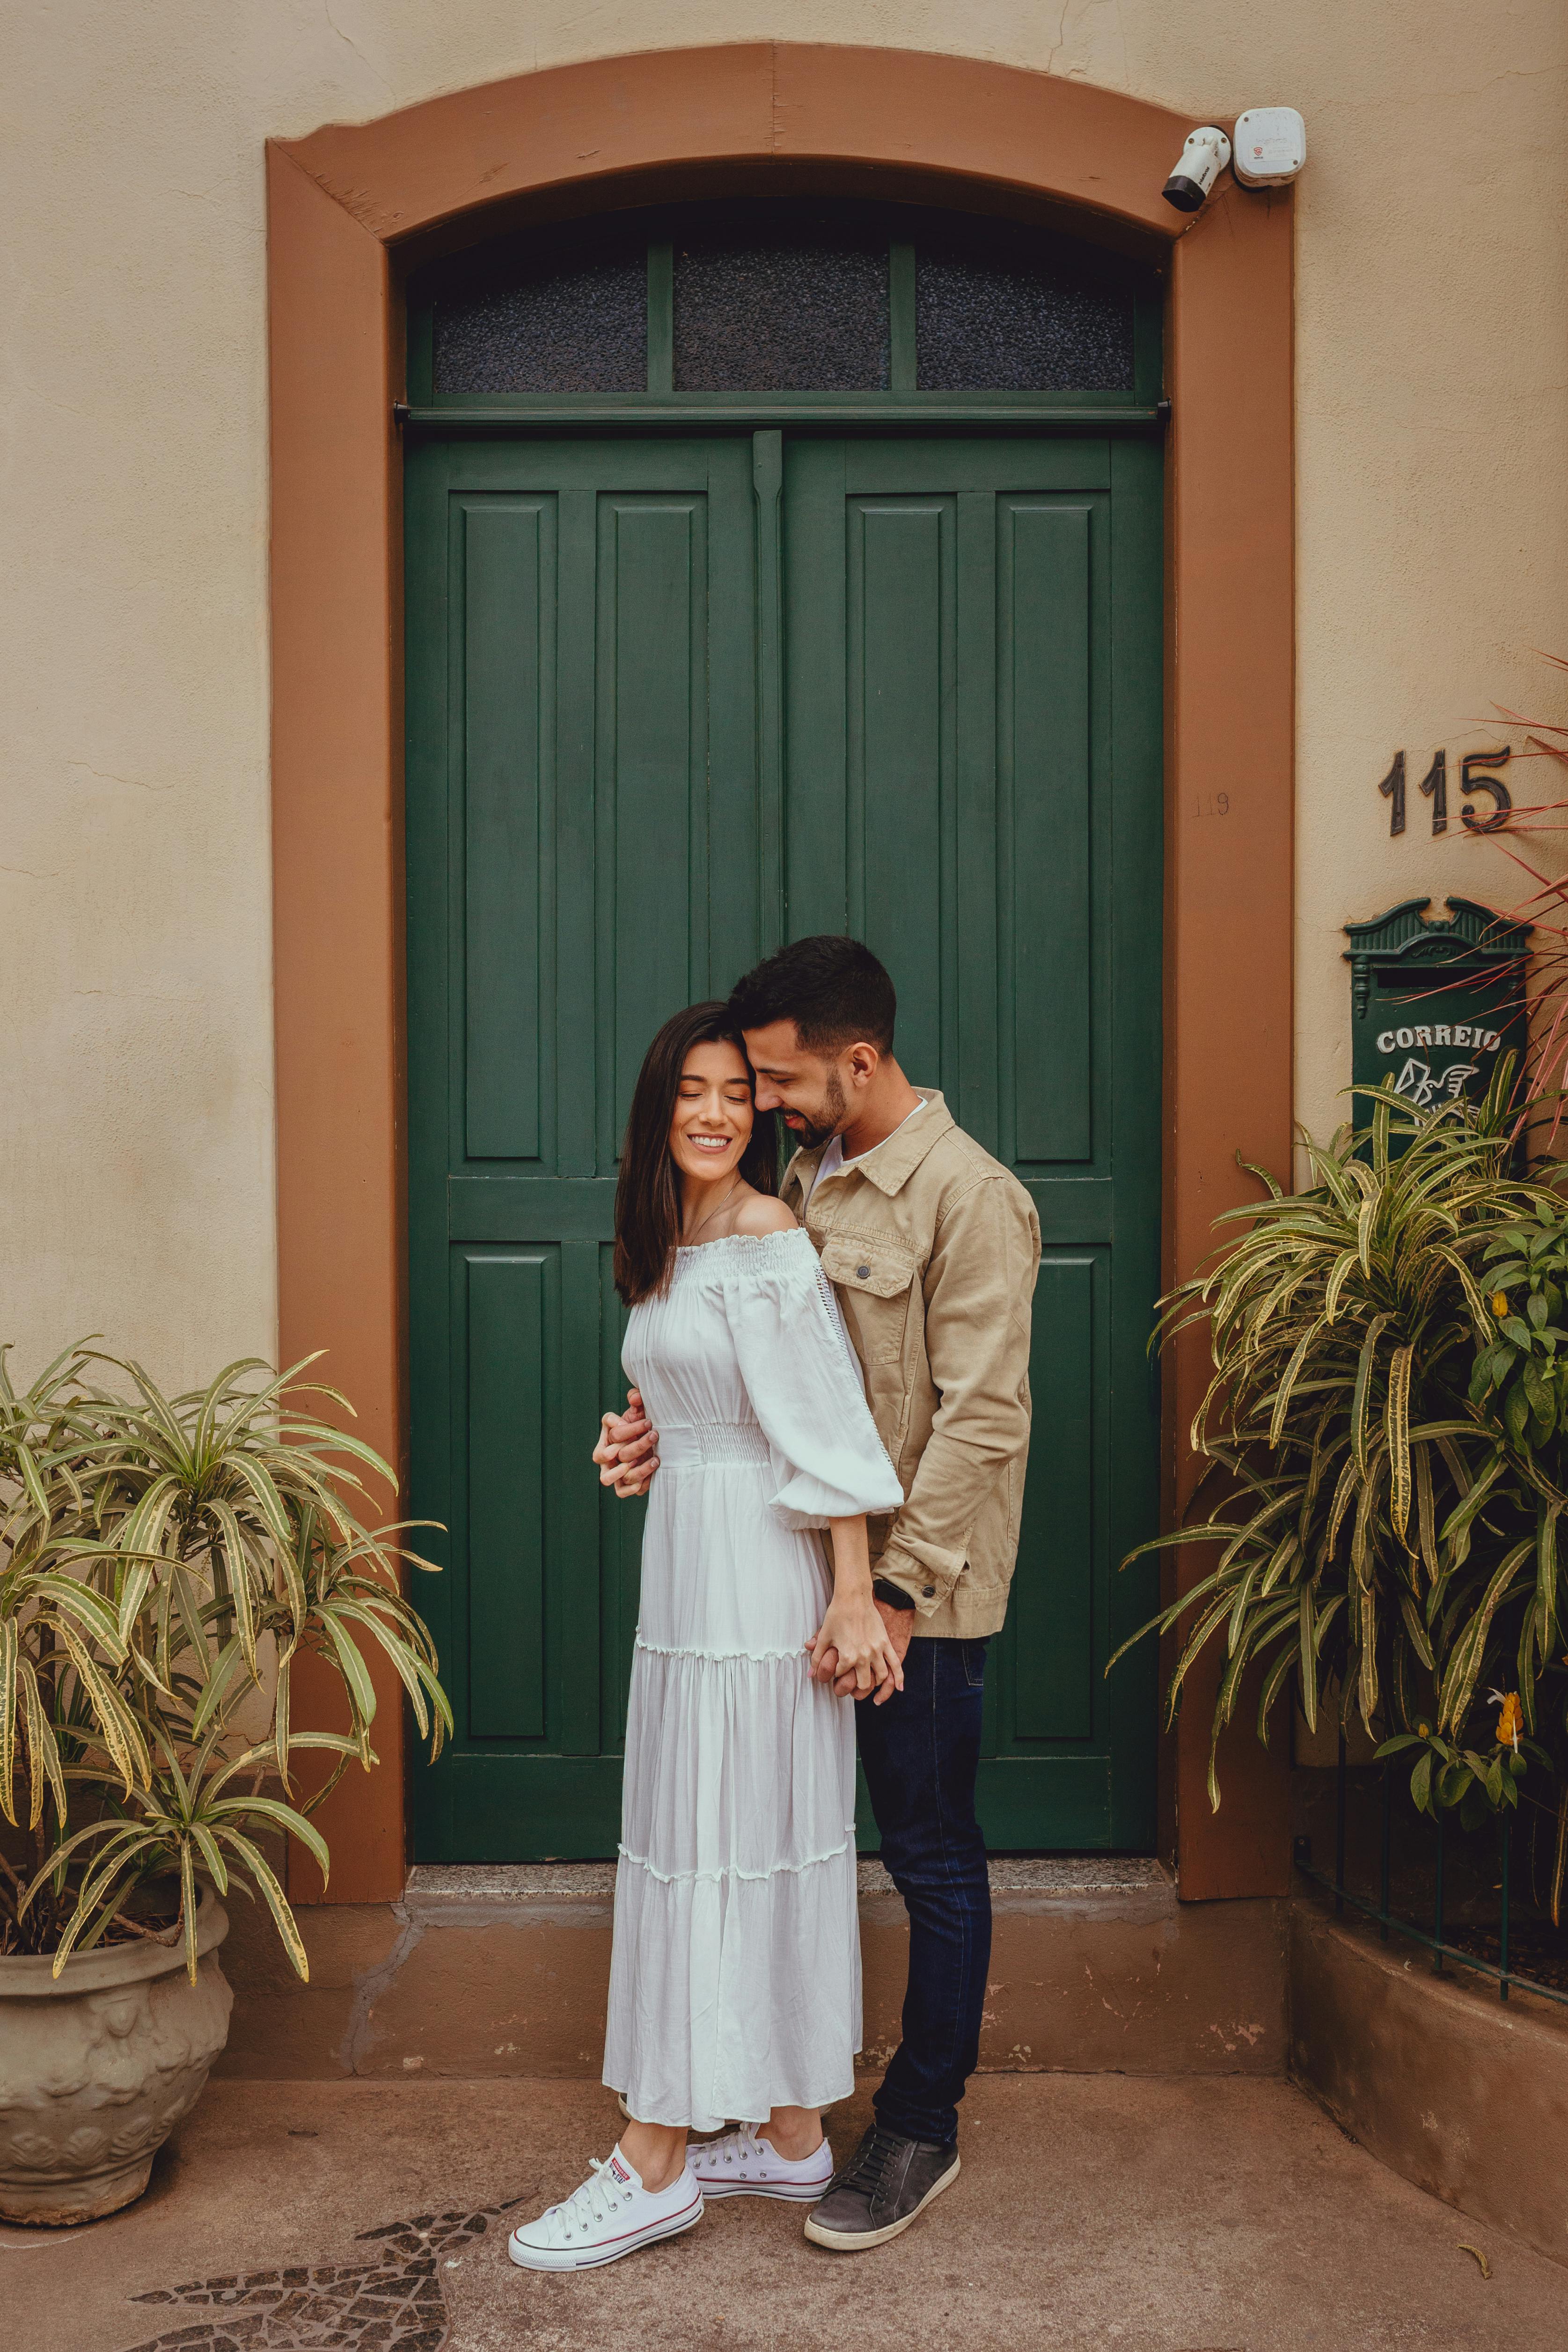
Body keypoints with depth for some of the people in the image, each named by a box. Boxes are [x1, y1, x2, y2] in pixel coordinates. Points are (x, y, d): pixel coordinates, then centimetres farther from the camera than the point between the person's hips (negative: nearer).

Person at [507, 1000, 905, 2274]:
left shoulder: (769, 1238, -15)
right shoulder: (672, 1245, 13)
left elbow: (830, 1426, -18)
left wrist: (855, 1595, -20)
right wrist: (655, 1451, 13)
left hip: (759, 1572, -9)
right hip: (690, 1558, 9)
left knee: (715, 1842, -2)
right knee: (759, 1842, 13)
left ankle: (656, 2166, 8)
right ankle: (790, 2136, 23)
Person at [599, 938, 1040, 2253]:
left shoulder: (970, 1198, -16)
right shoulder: (805, 1181, 9)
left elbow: (981, 1419, -20)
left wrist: (898, 1587, -21)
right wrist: (670, 1425, -5)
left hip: (923, 1593, -8)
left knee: (932, 1852, 7)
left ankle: (922, 2131, 22)